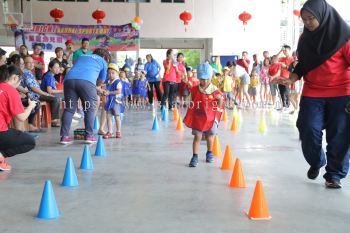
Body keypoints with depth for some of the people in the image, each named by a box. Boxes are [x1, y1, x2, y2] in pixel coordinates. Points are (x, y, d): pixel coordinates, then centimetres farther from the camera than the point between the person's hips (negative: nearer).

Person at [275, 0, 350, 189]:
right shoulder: (305, 38, 5)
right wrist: (290, 79, -6)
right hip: (312, 94, 3)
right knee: (309, 132, -1)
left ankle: (334, 175, 15)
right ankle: (316, 163, 28)